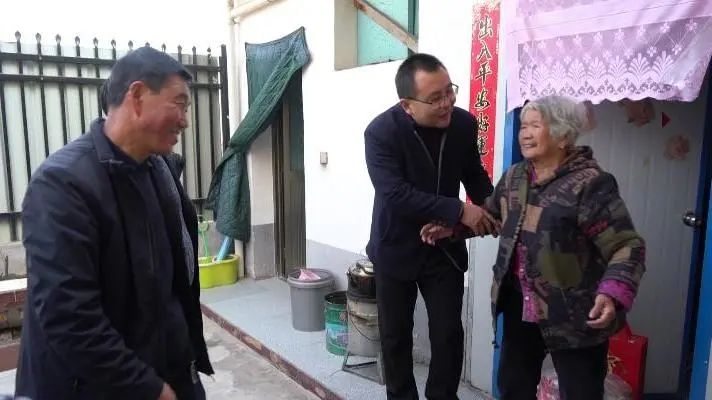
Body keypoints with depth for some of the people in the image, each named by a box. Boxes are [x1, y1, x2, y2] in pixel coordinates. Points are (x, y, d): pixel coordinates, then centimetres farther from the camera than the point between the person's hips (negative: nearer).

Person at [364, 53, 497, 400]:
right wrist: (459, 211, -31)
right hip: (396, 248, -2)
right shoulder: (381, 132, -21)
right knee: (395, 334, 13)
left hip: (446, 247, 3)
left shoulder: (464, 123, -8)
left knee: (448, 333, 8)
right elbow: (396, 194, -29)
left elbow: (474, 174, 8)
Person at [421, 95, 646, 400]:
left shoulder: (590, 184, -18)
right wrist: (453, 228, 8)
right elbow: (491, 214, 21)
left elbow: (627, 246, -19)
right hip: (521, 308, 7)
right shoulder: (514, 177, 5)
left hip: (574, 315, -6)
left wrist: (612, 295, -34)